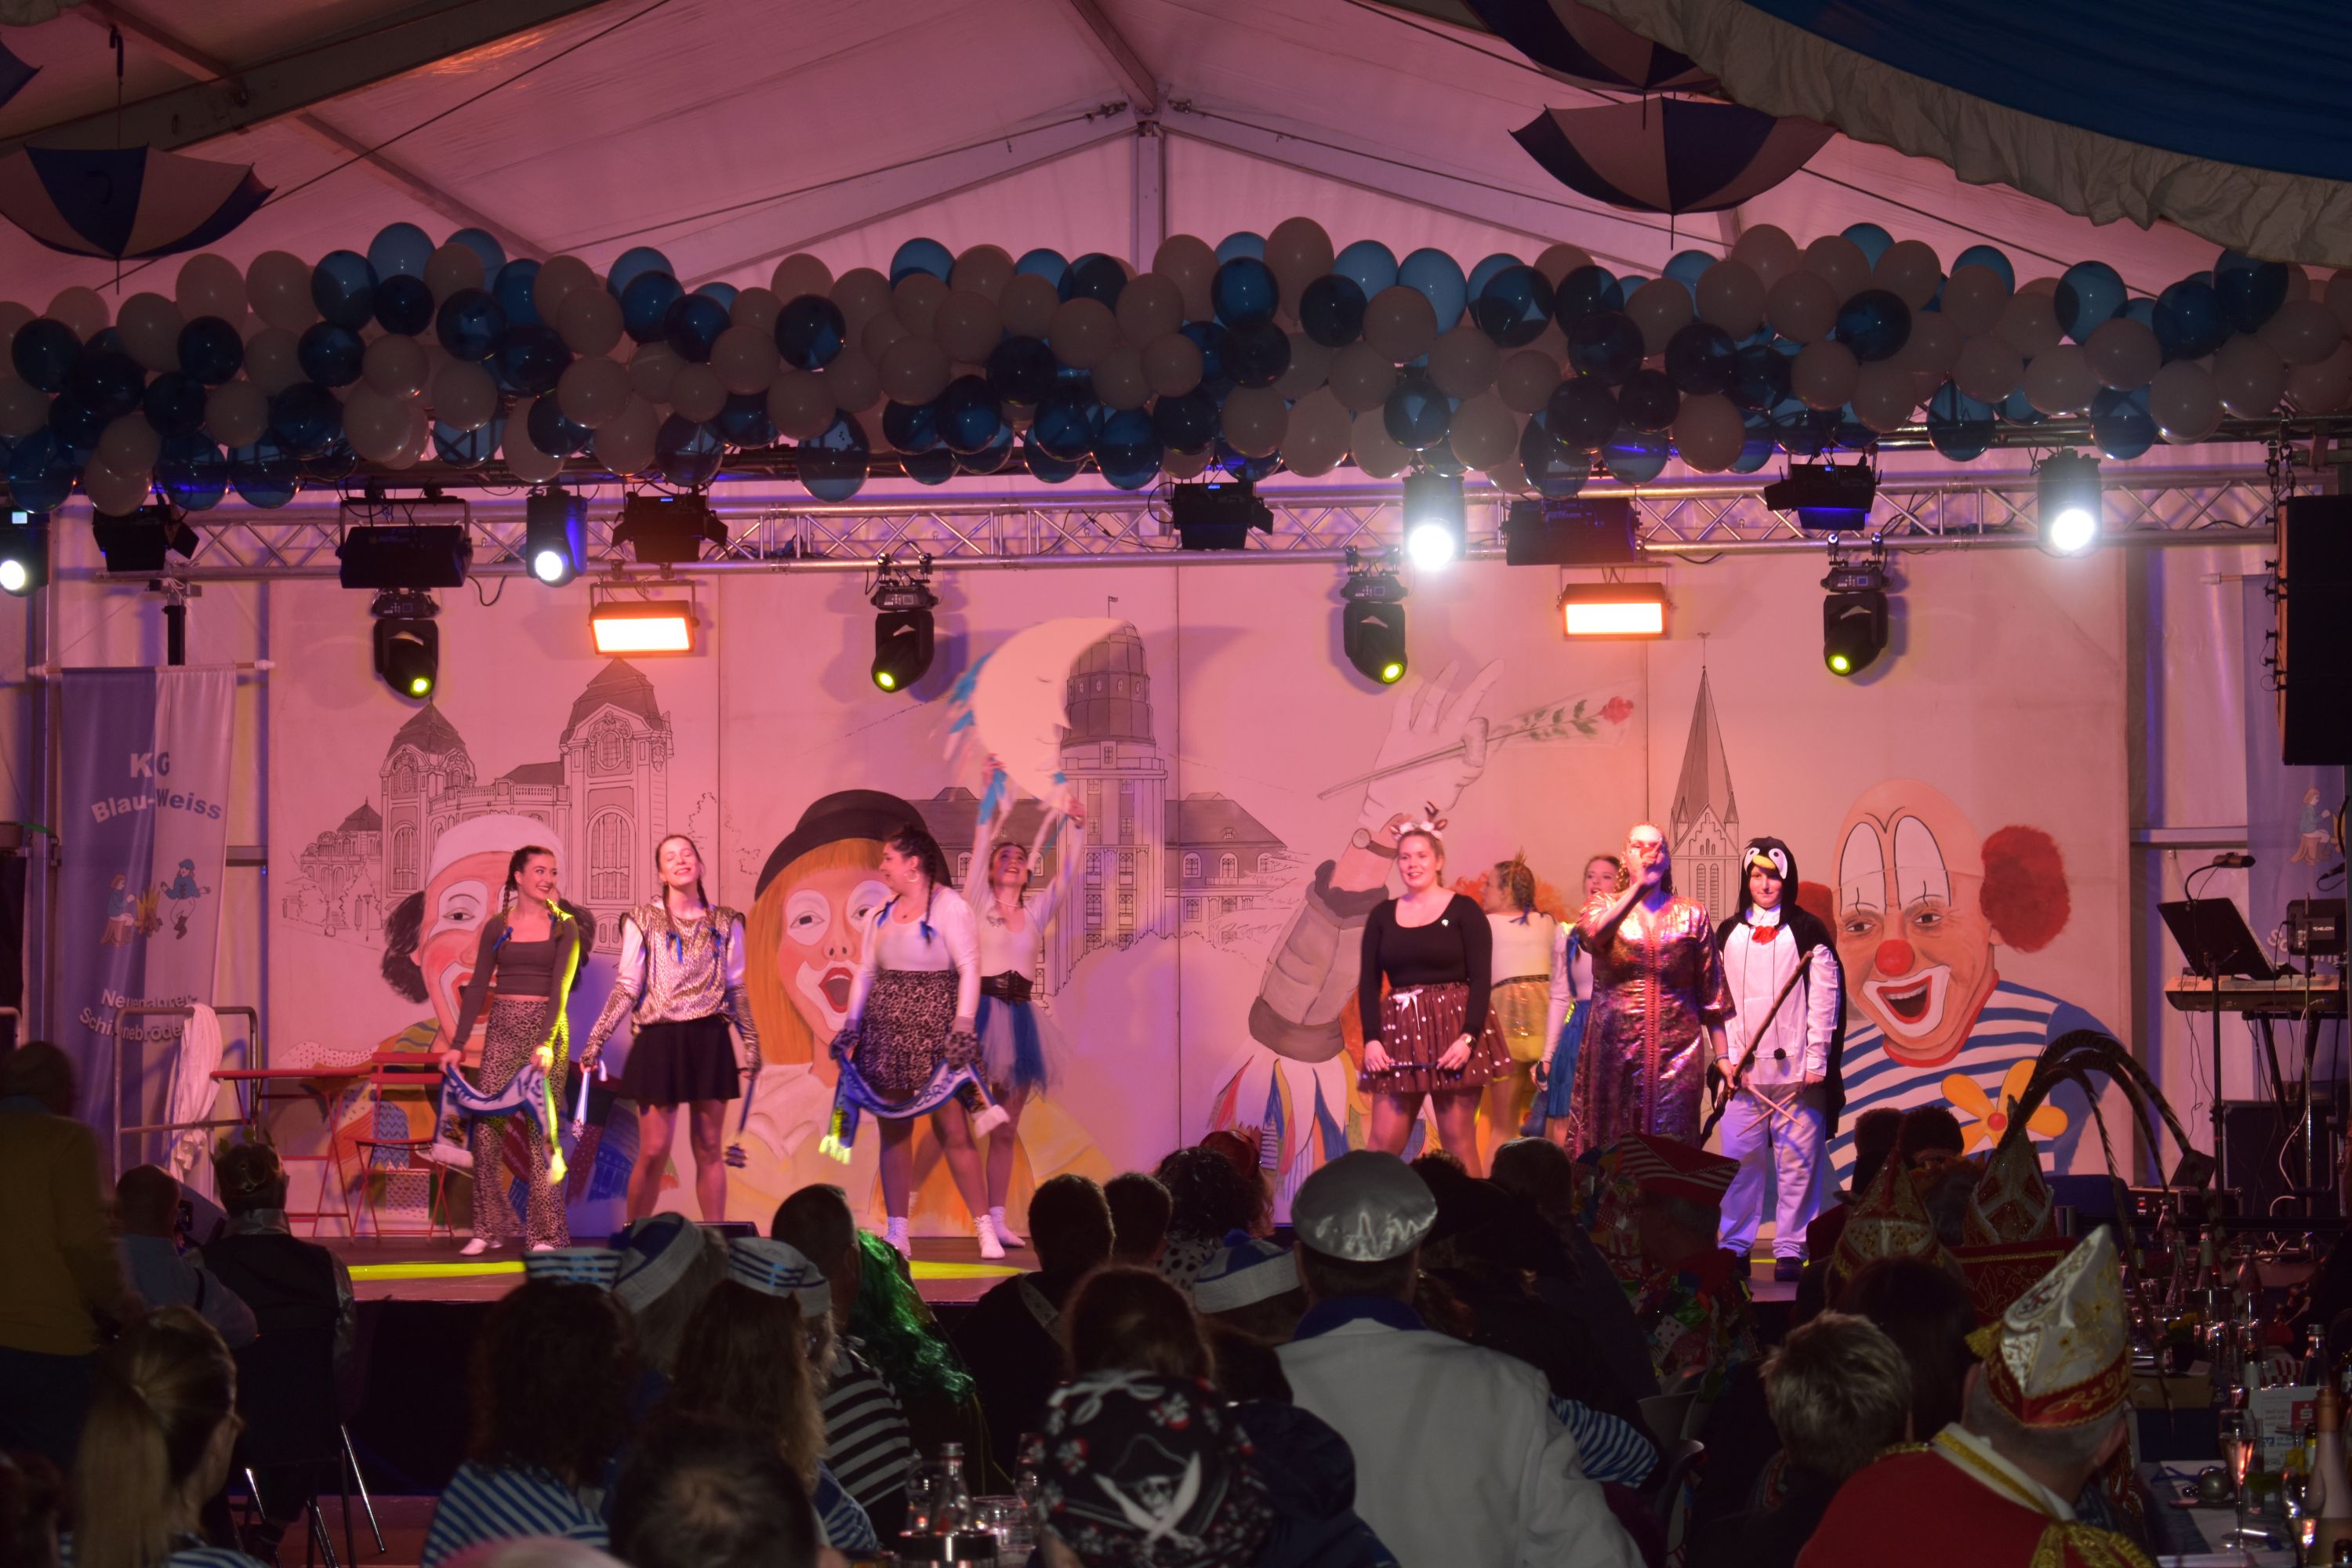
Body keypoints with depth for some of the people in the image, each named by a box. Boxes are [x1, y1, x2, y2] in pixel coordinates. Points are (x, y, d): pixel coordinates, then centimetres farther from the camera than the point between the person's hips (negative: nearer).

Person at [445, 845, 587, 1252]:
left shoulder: (564, 927, 2)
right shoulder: (497, 926, 8)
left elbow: (560, 988, -8)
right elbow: (477, 987, 7)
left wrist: (546, 1042, -21)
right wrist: (458, 1044, 1)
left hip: (547, 1030, -2)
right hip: (502, 1029, 2)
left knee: (541, 1128, -4)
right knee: (486, 1127, -5)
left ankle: (544, 1231, 1)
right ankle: (489, 1227, 3)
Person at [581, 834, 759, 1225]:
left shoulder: (725, 923, 9)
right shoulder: (643, 921, 3)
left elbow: (737, 989, 12)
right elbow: (626, 988, 1)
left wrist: (752, 1045, 9)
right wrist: (594, 1043, -4)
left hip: (709, 1042, 2)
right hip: (660, 1041, -2)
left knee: (709, 1148, 4)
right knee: (653, 1152, -4)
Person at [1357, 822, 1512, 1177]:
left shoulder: (1463, 911, 1)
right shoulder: (1383, 915, 12)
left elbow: (1481, 979, -4)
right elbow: (1368, 983, 9)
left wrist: (1468, 1037, -17)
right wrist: (1371, 1039, -5)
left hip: (1453, 1028, -3)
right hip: (1399, 1034, 3)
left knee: (1458, 1142, -3)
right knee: (1383, 1144, -2)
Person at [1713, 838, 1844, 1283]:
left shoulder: (1808, 931, 3)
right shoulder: (1727, 934, 12)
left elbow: (1825, 996, 0)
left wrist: (1817, 1060, -6)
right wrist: (1725, 1055, 1)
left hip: (1796, 1066, -2)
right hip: (1744, 1067, 3)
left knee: (1797, 1160, -3)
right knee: (1739, 1157, 0)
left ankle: (1790, 1250, 3)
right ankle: (1734, 1247, 8)